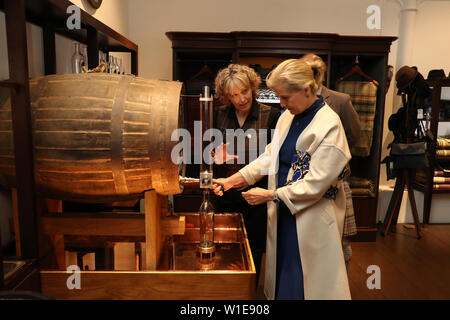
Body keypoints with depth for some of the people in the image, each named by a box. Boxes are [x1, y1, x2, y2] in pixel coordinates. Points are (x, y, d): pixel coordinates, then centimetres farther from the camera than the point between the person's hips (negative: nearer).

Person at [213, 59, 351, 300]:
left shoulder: (329, 126, -18)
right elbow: (270, 157, 6)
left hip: (312, 218, -7)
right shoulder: (287, 117, 6)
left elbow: (315, 184, -20)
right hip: (282, 211, 7)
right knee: (282, 280, 19)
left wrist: (270, 195, -19)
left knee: (304, 285, 8)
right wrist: (235, 179, -5)